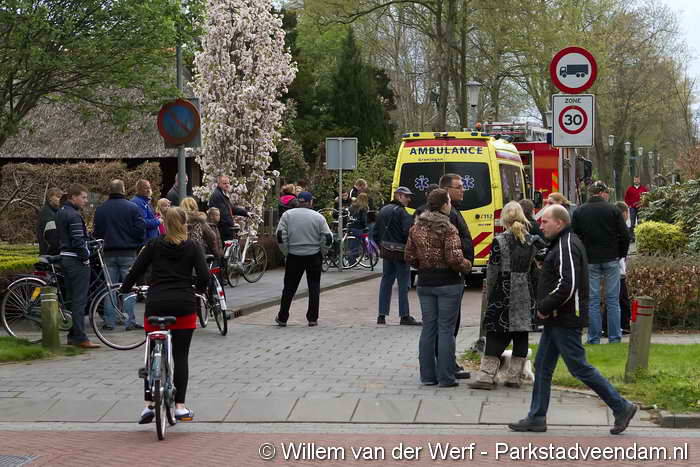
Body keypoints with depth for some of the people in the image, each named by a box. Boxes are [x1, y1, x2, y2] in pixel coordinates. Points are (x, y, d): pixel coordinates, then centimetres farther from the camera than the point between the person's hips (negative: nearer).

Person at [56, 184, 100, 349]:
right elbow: (78, 241, -21)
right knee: (80, 300, -8)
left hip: (65, 258, 10)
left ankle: (73, 335, 17)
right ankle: (80, 338, -8)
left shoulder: (61, 213, 14)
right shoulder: (74, 216, -16)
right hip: (77, 260, -10)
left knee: (72, 298, 14)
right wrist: (86, 258, -12)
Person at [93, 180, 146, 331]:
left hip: (109, 253, 3)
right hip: (128, 252, -3)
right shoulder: (132, 207, -6)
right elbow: (140, 229, -8)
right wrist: (138, 245, 8)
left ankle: (109, 322, 6)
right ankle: (130, 322, -2)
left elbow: (97, 233, 7)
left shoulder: (100, 209, 5)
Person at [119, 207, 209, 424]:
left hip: (156, 304, 1)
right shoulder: (192, 247, 2)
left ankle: (148, 404, 4)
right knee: (180, 356, 4)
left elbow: (136, 270, 3)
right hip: (184, 305, -1)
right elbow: (204, 276, -5)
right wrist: (198, 289, 16)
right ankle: (180, 406, 0)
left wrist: (123, 290, 19)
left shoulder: (153, 245, 4)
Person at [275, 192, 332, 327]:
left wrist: (286, 252, 5)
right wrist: (319, 248, 9)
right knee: (314, 287, 8)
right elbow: (328, 238, -6)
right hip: (314, 256, -1)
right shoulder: (318, 217, -3)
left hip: (294, 256, 1)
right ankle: (312, 318, 7)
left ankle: (282, 318, 13)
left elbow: (281, 236, -5)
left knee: (289, 287, 9)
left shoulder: (287, 215, -1)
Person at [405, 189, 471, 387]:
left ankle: (427, 375, 15)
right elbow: (454, 259, -20)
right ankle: (445, 377, 4)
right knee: (446, 329, 1)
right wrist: (467, 265, -1)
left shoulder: (416, 228, 4)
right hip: (448, 282, -6)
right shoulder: (448, 229, -15)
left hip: (425, 282, 6)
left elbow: (409, 257, 7)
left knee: (428, 328, 12)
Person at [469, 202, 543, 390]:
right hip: (525, 294, 3)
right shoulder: (533, 241, 3)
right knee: (521, 335, 9)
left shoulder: (499, 241, -8)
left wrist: (489, 295, 4)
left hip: (503, 293, -3)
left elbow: (492, 272, -5)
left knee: (496, 334, -1)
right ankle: (514, 376, 10)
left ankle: (486, 376, -4)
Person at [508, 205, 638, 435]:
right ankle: (536, 418, 16)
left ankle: (621, 407, 4)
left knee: (580, 368, -5)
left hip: (565, 321, -11)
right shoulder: (562, 243, 16)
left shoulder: (567, 246, -17)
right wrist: (545, 308, 12)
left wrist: (544, 307, -17)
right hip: (557, 320, 11)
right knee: (542, 367, 11)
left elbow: (567, 286, -26)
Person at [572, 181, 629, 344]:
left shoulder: (579, 212, 1)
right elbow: (625, 235, -4)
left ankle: (594, 338, 3)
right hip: (611, 259, -1)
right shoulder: (613, 210, -4)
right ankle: (614, 337, 6)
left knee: (592, 300, 4)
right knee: (612, 300, 5)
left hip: (589, 261, 1)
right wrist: (621, 254, 10)